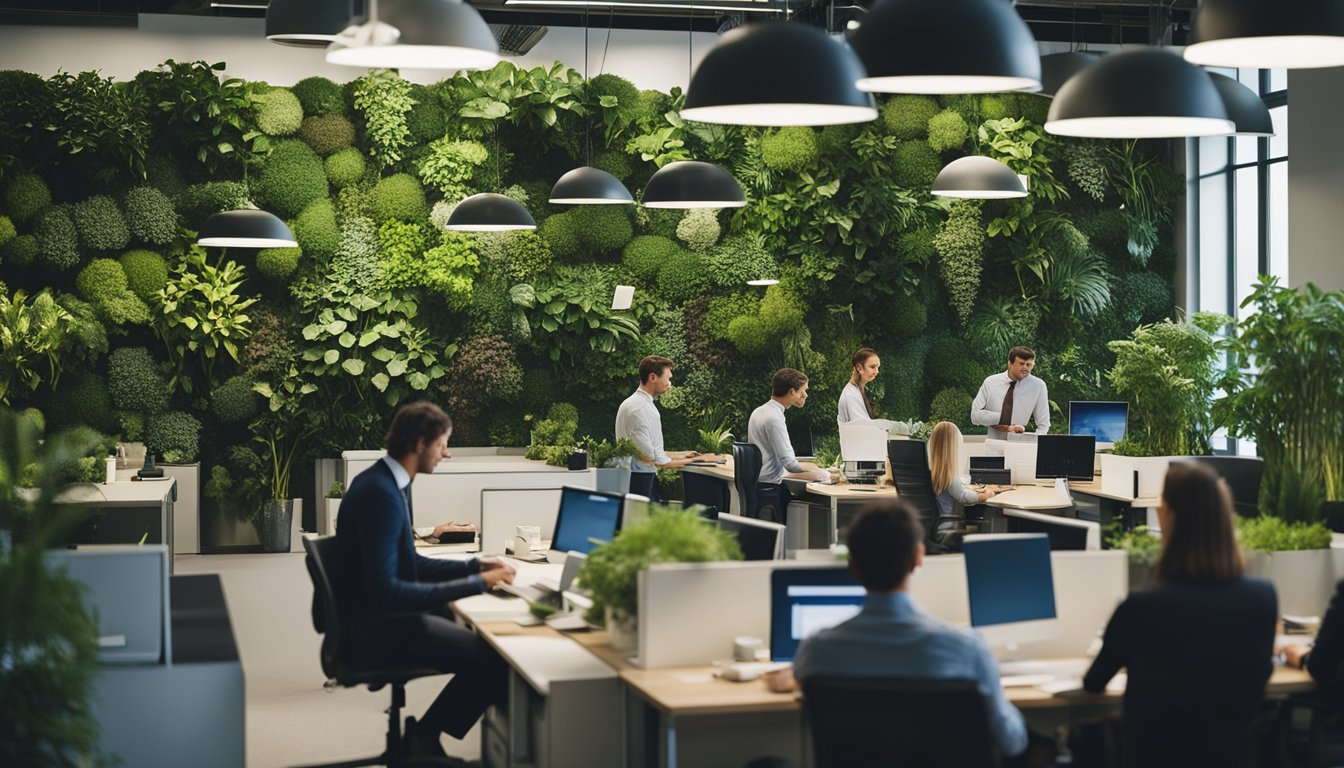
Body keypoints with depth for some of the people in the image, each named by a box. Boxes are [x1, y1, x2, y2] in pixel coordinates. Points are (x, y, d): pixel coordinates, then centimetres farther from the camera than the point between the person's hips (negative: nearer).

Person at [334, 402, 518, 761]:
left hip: (386, 616, 10)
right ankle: (424, 736, 1)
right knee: (495, 656, -15)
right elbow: (384, 589, -28)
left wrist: (474, 566, 7)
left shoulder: (391, 483, 9)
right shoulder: (381, 493, -22)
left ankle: (424, 734, 11)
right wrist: (475, 584, -26)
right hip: (377, 628, -10)